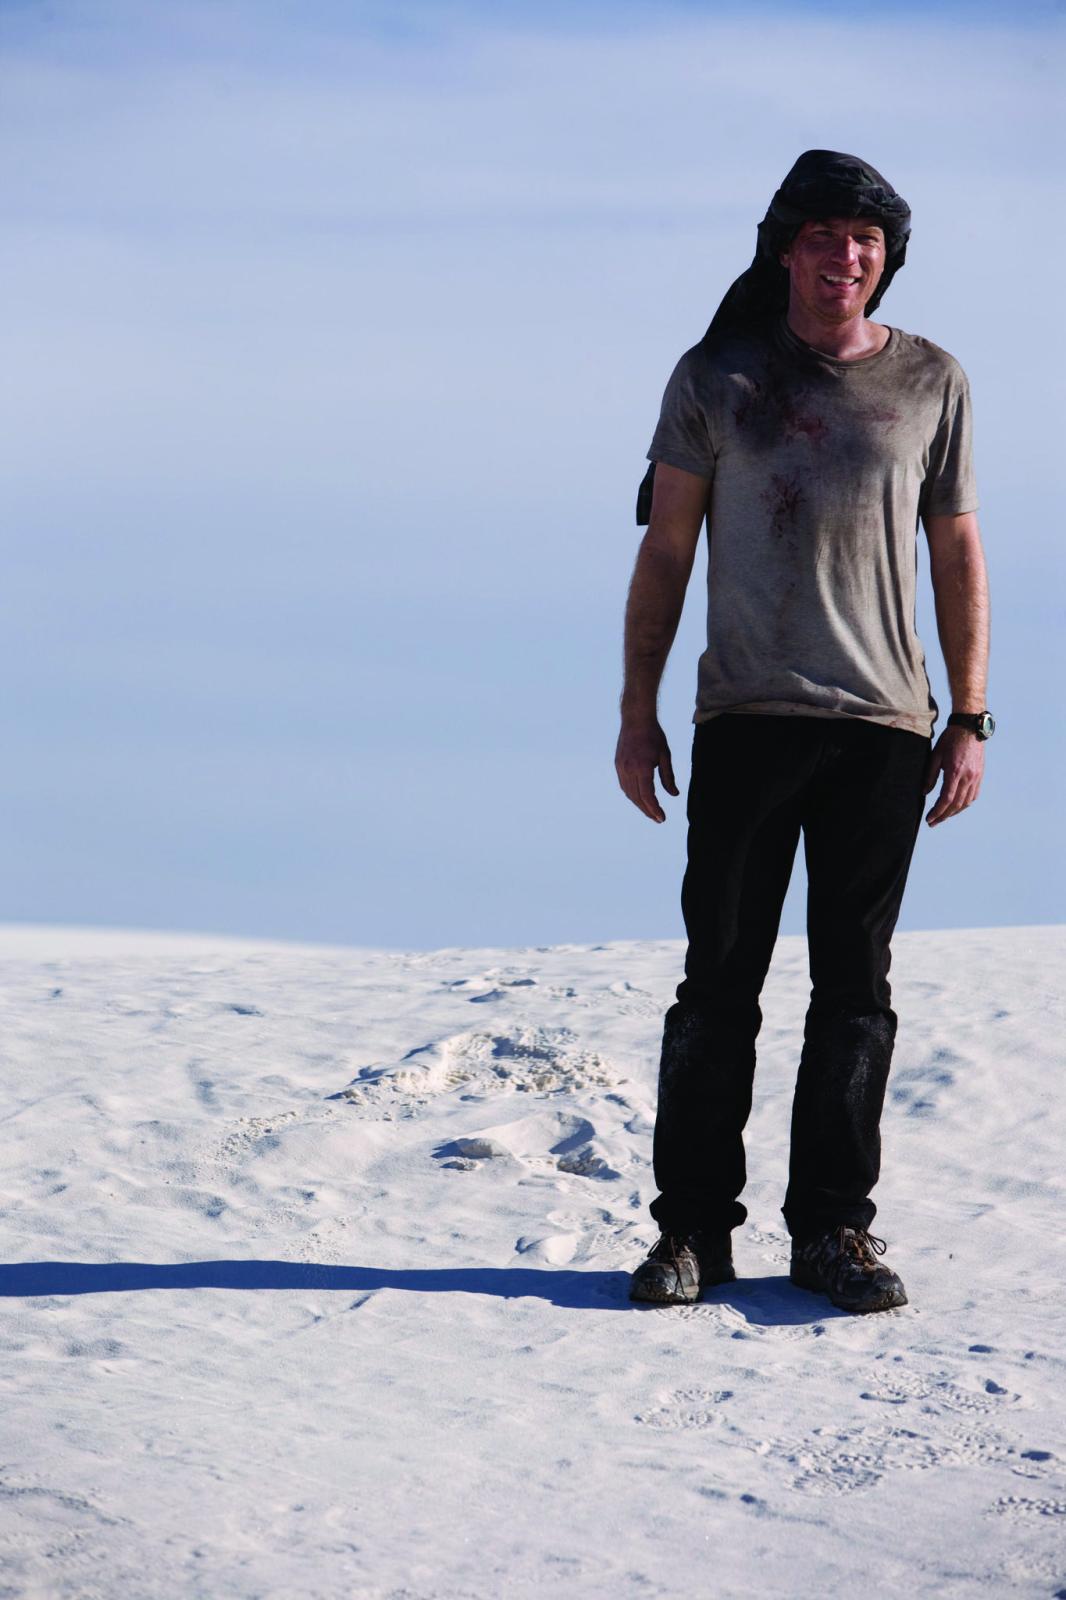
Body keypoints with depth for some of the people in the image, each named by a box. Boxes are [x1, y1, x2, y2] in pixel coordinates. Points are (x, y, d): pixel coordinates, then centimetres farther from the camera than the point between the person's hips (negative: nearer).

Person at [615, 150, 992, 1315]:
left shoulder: (930, 384, 9)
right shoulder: (715, 379, 6)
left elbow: (958, 556, 13)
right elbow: (666, 550, 8)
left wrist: (970, 720, 7)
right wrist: (636, 711, 3)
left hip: (883, 729, 1)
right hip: (745, 722, -1)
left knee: (854, 987, 4)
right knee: (719, 980, 0)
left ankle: (833, 1228, 11)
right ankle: (693, 1228, 7)